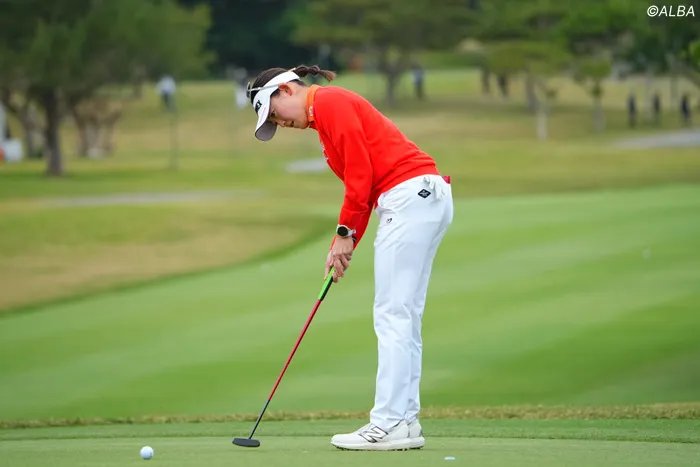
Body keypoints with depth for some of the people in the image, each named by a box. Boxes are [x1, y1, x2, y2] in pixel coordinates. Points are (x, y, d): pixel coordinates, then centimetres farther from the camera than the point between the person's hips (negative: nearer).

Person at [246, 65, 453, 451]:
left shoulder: (330, 103, -6)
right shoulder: (326, 116, 23)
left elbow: (361, 173, -13)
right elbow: (362, 185, 21)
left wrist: (345, 234, -5)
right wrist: (344, 245, 12)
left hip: (410, 197, -10)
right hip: (425, 200, 10)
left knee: (393, 315, -9)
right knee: (403, 317, 9)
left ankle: (389, 423, -10)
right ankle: (405, 420, 10)